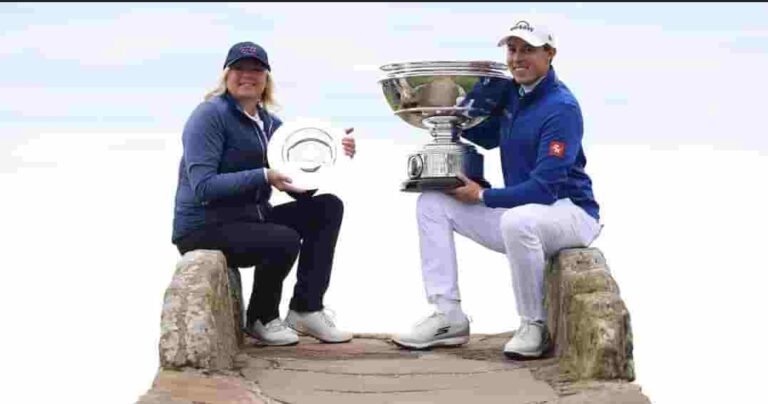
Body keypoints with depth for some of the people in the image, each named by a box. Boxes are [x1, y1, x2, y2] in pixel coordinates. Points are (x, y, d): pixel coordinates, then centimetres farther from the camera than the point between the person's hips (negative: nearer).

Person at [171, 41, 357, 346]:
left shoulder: (270, 125, 11)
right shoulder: (211, 115, -11)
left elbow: (301, 190, 8)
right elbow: (203, 187, -23)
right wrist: (264, 177, -30)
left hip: (250, 220, 8)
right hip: (204, 229, -8)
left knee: (328, 207, -2)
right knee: (285, 240, -30)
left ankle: (306, 309, -7)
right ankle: (261, 319, -3)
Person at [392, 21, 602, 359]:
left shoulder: (561, 108, -20)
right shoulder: (510, 92, 4)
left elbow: (545, 187, -26)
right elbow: (486, 136, 22)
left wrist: (482, 196, -16)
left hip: (570, 213, -9)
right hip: (520, 209, 9)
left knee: (517, 221, -41)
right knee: (432, 204, 0)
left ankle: (535, 326, -18)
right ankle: (448, 317, -4)